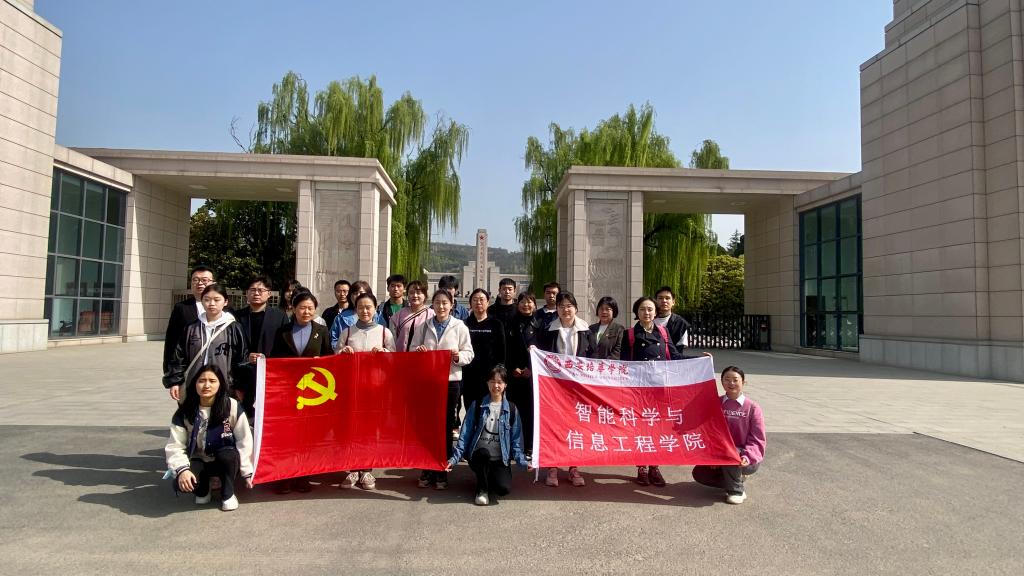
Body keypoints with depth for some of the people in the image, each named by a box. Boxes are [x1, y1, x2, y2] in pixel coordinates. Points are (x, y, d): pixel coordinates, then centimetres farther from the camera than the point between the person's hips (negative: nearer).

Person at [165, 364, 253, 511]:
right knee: (181, 483, -30)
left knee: (228, 455, -37)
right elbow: (175, 446, -12)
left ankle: (228, 494, -8)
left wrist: (247, 471, -10)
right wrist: (182, 469, -30)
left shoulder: (233, 407, -14)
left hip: (226, 461, -1)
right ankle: (202, 490, 9)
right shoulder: (184, 412, -9)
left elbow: (244, 442, -10)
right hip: (198, 462, 2)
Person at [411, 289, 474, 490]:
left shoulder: (459, 327, 3)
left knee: (446, 427, 4)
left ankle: (442, 472, 15)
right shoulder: (424, 326, 8)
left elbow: (469, 354, 1)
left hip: (450, 380, -2)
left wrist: (458, 356, -18)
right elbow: (412, 351, 11)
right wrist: (417, 351, -10)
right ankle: (427, 470, 17)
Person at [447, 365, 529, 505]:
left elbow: (516, 438, 6)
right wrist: (455, 458, -7)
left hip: (500, 459, 1)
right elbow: (465, 434, 1)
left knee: (504, 488, -25)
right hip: (479, 456, -1)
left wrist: (521, 460, -7)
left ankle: (488, 479, 13)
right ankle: (482, 489, -9)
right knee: (483, 452, -37)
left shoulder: (511, 409, 6)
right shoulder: (476, 405, 4)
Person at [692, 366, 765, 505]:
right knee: (699, 473, -14)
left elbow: (757, 441, -10)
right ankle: (737, 477, 9)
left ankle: (737, 491, -11)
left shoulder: (752, 408, -9)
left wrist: (747, 457, -28)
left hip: (748, 461, -4)